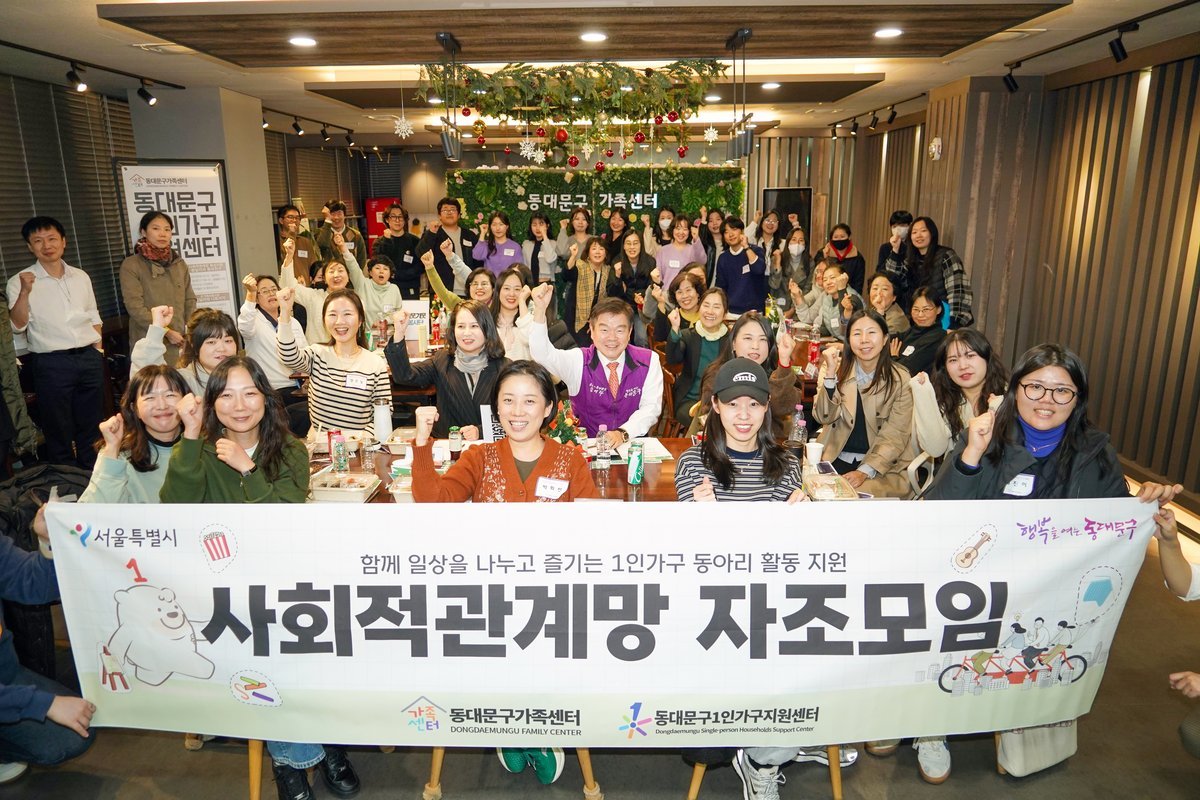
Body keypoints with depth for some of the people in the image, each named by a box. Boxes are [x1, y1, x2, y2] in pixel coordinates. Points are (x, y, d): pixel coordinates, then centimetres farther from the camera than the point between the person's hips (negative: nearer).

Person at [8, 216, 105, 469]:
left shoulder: (81, 277, 10)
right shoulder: (20, 282, -3)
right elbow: (17, 326, -10)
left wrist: (98, 347, 7)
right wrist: (25, 292, -21)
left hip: (90, 358, 4)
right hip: (52, 364, -4)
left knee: (91, 427, 15)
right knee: (59, 431, 6)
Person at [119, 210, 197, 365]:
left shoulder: (179, 263, 15)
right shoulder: (131, 265, 1)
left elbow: (190, 300, 14)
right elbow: (134, 306, -7)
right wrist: (166, 332, -13)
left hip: (181, 341, 4)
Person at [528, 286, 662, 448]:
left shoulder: (649, 361, 1)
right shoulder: (577, 360, -2)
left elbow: (651, 407, -3)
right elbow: (543, 355, -19)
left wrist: (623, 433, -20)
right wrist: (540, 310, -34)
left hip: (633, 443, 1)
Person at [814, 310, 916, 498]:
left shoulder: (900, 379, -3)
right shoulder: (837, 368, 1)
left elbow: (895, 435, -6)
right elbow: (823, 417, -9)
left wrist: (865, 471, -19)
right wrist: (830, 373, -20)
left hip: (885, 466, -1)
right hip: (836, 460, 1)